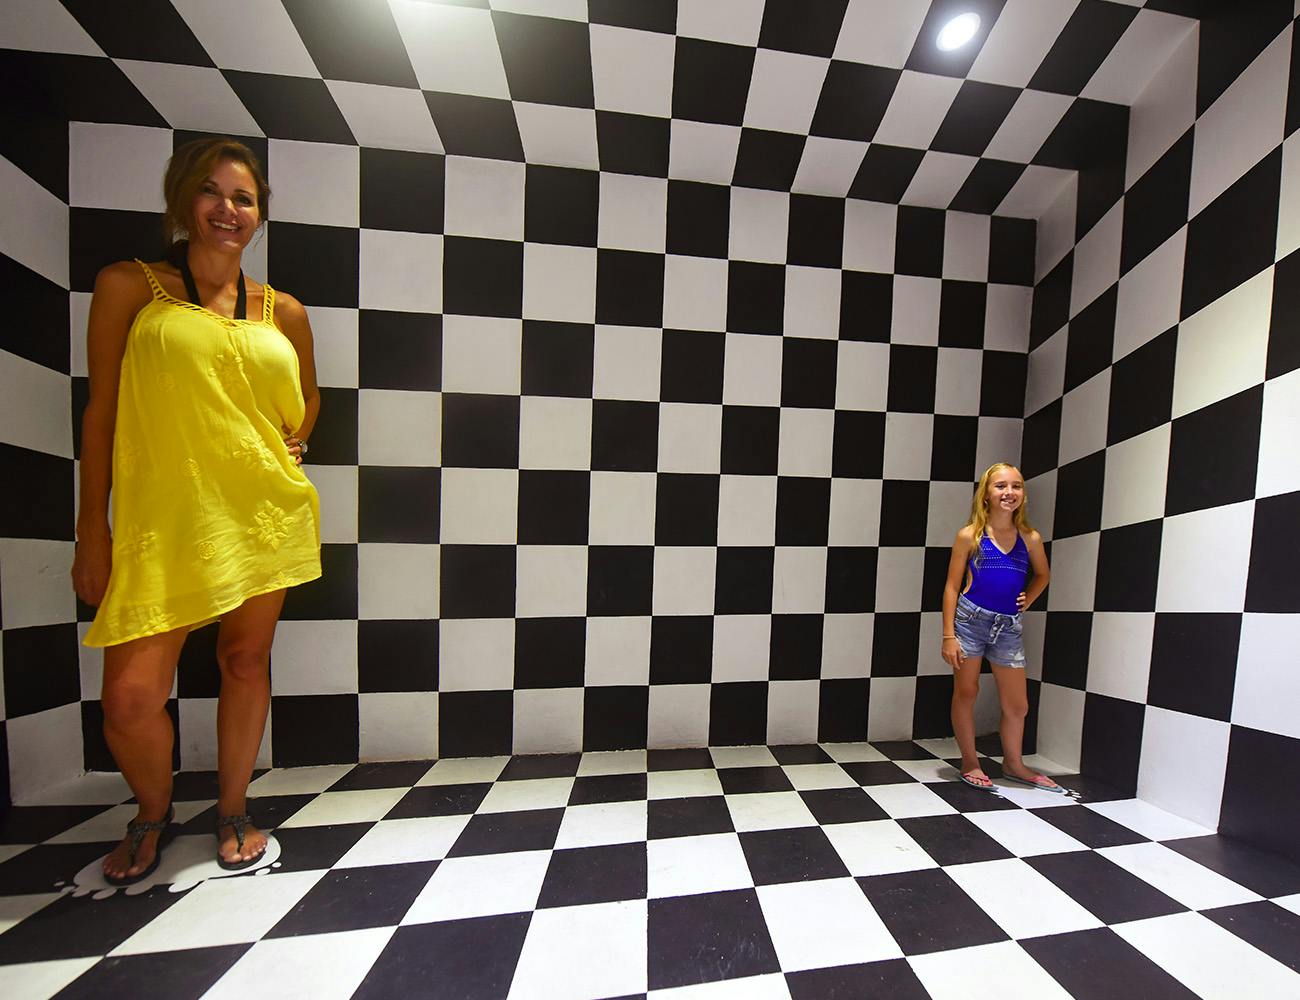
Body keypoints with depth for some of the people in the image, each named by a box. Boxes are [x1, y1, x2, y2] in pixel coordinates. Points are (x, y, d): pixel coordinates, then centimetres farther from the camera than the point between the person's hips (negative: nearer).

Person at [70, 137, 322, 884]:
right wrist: (93, 530, -1)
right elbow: (101, 410, 3)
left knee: (246, 660, 10)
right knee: (131, 696, -1)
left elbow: (307, 394, 26)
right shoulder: (130, 285, 6)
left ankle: (234, 809, 33)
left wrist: (293, 445, 7)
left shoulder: (284, 312, 11)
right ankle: (154, 811, 33)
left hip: (266, 513, 2)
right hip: (163, 517, -1)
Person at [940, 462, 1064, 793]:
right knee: (966, 693, 8)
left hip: (1009, 626, 4)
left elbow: (1042, 575, 23)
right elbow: (952, 586, -6)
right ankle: (970, 763, 27)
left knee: (1017, 705, 15)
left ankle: (1013, 764, 40)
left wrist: (1027, 600, 5)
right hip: (970, 619, -3)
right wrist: (948, 635, -10)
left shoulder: (1030, 538, 1)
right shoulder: (970, 536, -8)